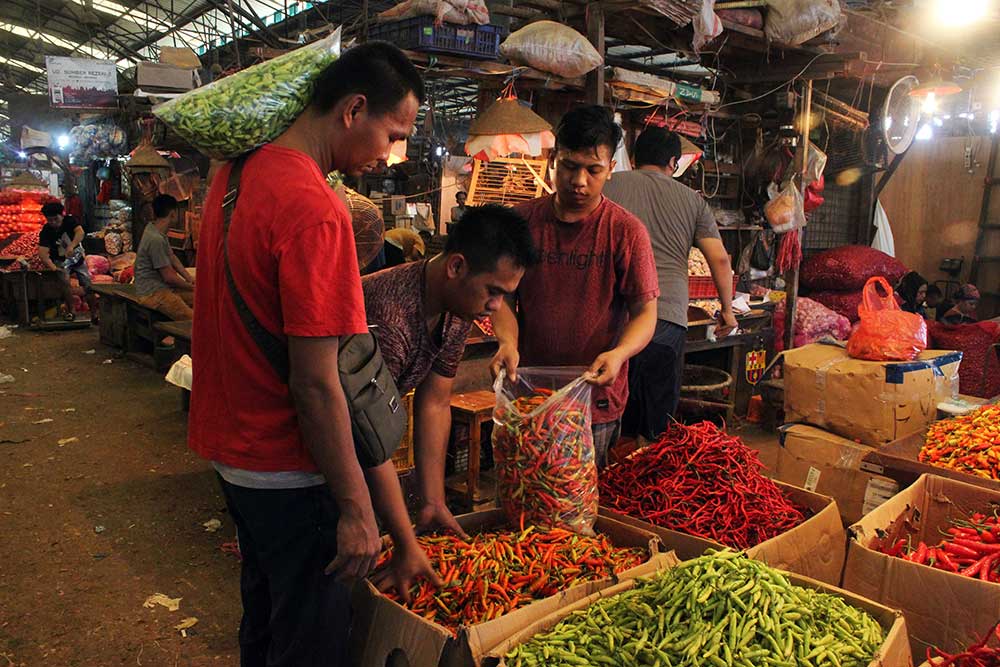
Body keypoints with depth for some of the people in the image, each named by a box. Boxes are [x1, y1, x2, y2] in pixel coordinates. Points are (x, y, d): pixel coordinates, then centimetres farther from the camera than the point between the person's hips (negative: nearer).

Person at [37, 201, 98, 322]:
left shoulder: (70, 220, -14)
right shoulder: (46, 231, -15)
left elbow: (80, 232, -34)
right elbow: (42, 252, -25)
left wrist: (71, 246, -52)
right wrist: (52, 266, -41)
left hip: (78, 257, 1)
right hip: (61, 261, -1)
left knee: (88, 284, -7)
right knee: (64, 280, -28)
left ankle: (94, 314, 0)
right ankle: (70, 311, -19)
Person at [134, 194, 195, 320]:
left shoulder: (153, 228, 8)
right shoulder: (156, 239, -22)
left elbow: (172, 257, 17)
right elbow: (169, 277, -18)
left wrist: (189, 277, 6)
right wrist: (191, 286, -3)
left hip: (164, 286, 10)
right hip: (152, 293, -10)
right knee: (192, 320, -23)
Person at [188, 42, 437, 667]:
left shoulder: (237, 174, 4)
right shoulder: (316, 210, -24)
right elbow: (316, 386, -25)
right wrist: (357, 511, -16)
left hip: (232, 442, 9)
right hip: (287, 470, -9)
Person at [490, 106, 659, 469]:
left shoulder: (626, 230, -6)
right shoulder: (523, 220, 1)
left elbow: (645, 312, -6)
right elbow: (504, 297, 4)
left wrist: (618, 353, -25)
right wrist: (507, 342, -16)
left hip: (596, 400, -2)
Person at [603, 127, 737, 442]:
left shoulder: (611, 185, 8)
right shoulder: (692, 199, 13)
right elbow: (720, 259, 10)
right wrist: (727, 309, 22)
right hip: (668, 316, 1)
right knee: (657, 423, 11)